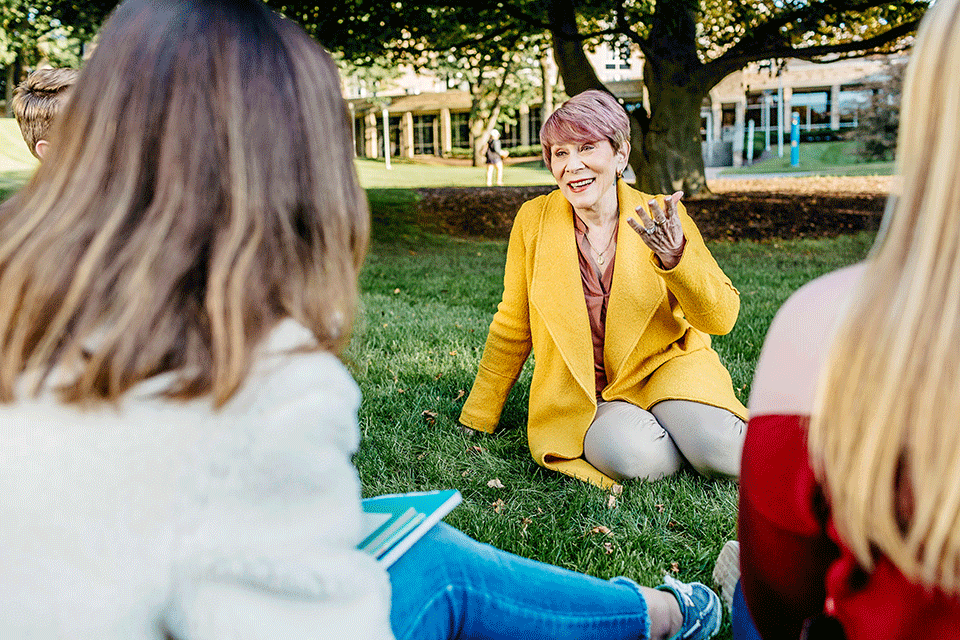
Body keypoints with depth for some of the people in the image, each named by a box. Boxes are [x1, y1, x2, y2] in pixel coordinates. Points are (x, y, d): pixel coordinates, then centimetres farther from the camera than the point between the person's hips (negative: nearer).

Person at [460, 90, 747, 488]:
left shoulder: (663, 216, -5)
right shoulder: (534, 220, -5)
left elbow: (721, 319, -7)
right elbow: (511, 331, 5)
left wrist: (676, 259, -27)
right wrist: (476, 422, 9)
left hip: (664, 367, 0)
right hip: (584, 396, 0)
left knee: (717, 449, -28)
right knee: (631, 455, -32)